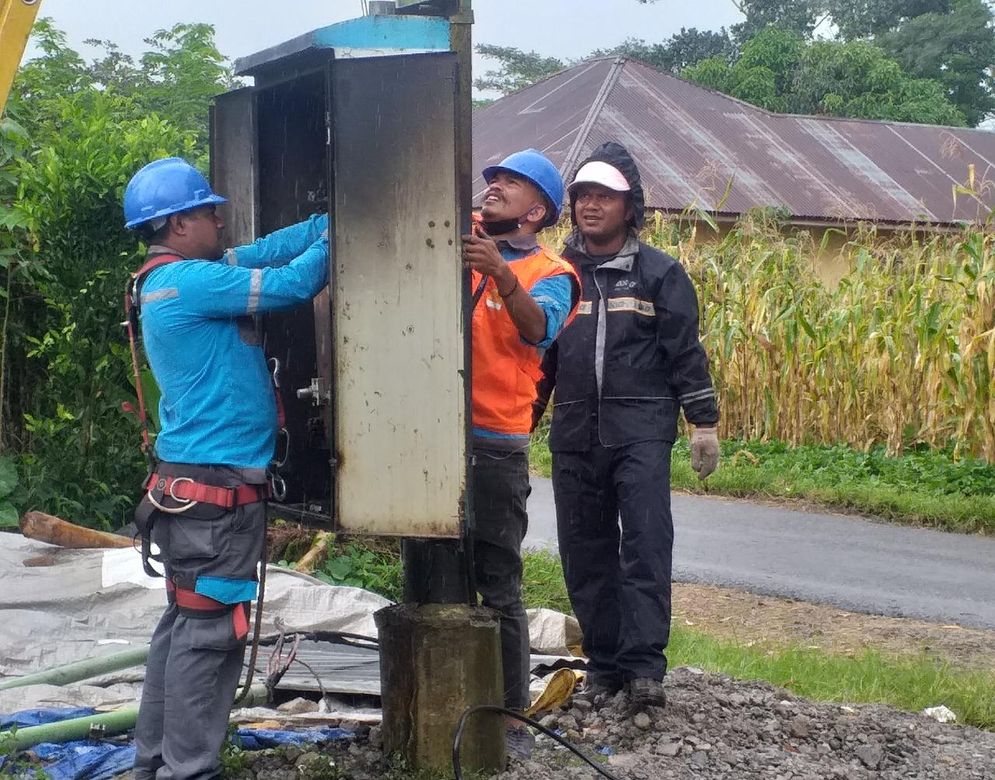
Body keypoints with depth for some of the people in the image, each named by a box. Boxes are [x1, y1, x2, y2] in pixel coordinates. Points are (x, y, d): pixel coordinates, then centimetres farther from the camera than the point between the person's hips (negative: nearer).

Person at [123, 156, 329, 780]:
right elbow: (292, 284, -16)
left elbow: (269, 250, 13)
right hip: (217, 488, -10)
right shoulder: (189, 280, -16)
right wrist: (338, 235, -1)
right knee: (210, 633, -4)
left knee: (185, 624, 15)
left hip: (193, 482, 10)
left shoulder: (178, 279, 13)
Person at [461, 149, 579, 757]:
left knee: (497, 586, -2)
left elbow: (539, 328, -21)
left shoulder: (550, 273, -2)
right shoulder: (459, 237, 11)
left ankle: (511, 715, 6)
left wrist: (501, 276, -37)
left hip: (494, 446, -4)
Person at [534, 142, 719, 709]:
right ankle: (604, 662, 14)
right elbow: (538, 355, 17)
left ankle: (644, 663, -10)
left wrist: (704, 422, -2)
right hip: (574, 434, 4)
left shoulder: (660, 273, 4)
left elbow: (686, 352, 3)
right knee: (586, 553, 5)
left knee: (646, 544, -11)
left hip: (641, 429, -3)